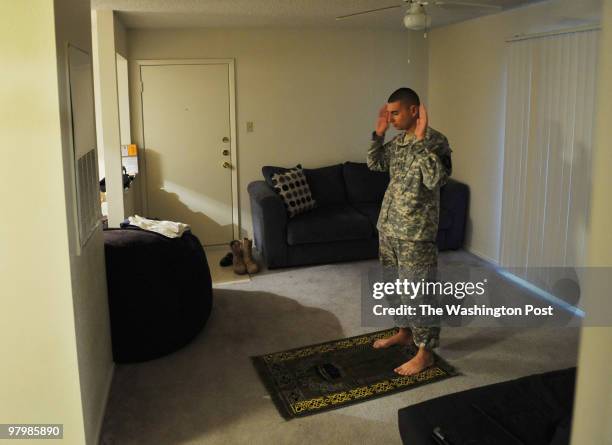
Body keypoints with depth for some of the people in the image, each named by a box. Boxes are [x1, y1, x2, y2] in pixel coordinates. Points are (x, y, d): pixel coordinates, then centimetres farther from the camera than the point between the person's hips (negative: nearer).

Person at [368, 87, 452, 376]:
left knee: (418, 292, 1)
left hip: (415, 234, -8)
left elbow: (436, 179, -30)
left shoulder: (435, 141, -15)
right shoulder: (399, 140, 9)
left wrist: (422, 139, -30)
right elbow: (374, 164, 20)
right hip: (388, 227, 8)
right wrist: (379, 133, 7)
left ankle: (425, 353, 14)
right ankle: (404, 332, 40)